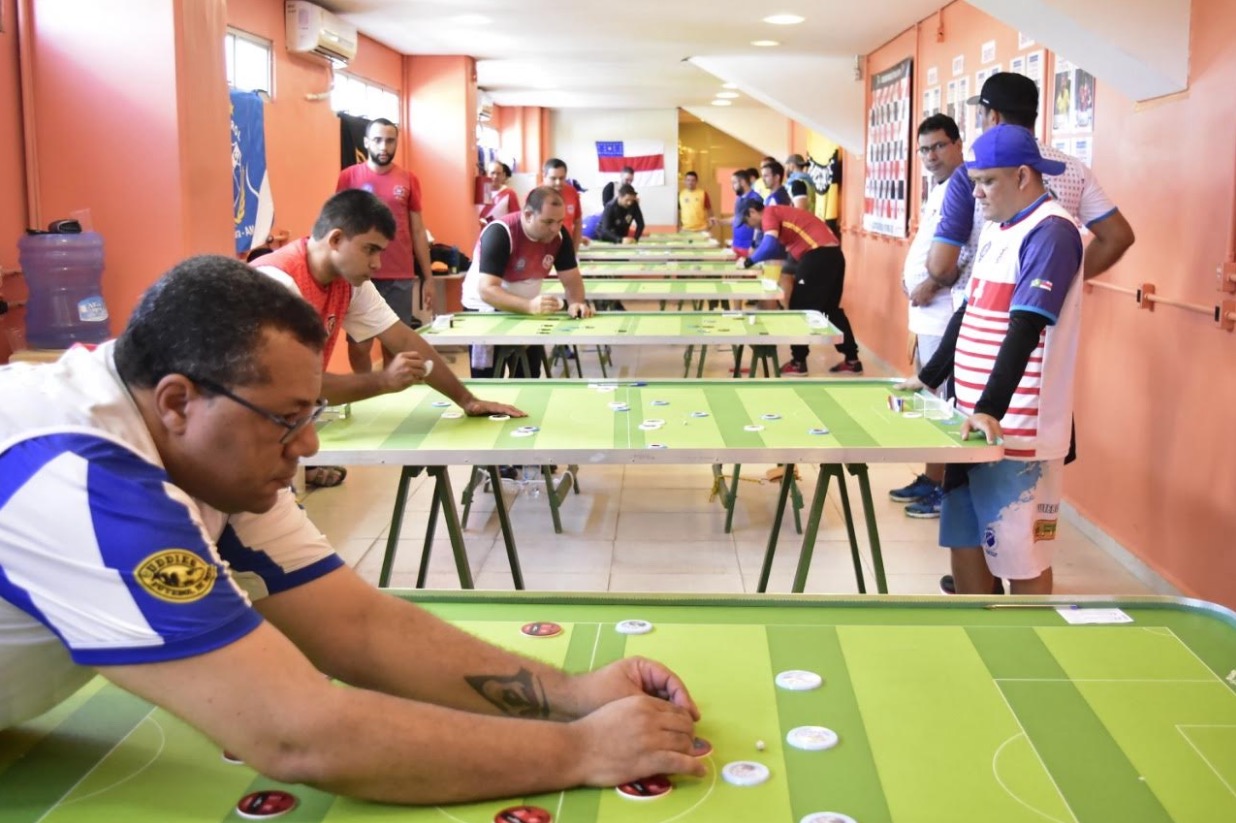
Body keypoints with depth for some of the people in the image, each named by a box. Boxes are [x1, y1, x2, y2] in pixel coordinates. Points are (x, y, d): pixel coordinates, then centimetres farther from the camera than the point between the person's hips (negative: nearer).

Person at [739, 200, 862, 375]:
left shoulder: (769, 213, -1)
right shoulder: (781, 213, 27)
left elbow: (770, 245, -15)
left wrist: (748, 262, -3)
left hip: (818, 255, -9)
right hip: (834, 254, 9)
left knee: (799, 308, 2)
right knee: (831, 309, 18)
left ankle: (798, 363, 5)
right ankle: (852, 360, 20)